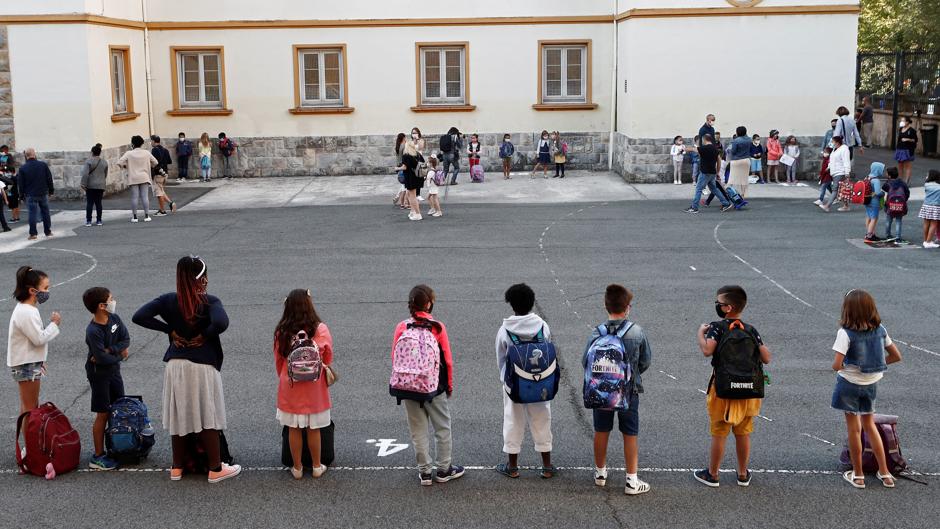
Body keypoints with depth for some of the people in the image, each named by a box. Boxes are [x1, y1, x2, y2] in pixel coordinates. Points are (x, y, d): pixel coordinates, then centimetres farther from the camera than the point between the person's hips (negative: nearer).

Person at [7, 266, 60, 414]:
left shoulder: (25, 308, 9)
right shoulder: (26, 313, -23)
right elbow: (39, 339, -24)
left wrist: (39, 361, 20)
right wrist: (54, 324, -11)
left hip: (29, 362, 10)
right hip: (26, 364, -10)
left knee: (28, 405, 18)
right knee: (30, 407, -3)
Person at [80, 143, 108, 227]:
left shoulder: (89, 161, -7)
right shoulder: (105, 162, 7)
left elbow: (85, 174, -14)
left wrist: (83, 184, -11)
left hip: (91, 186, -4)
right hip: (101, 185, 4)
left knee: (89, 203, 0)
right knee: (98, 203, 8)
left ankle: (88, 221, -1)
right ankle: (99, 221, 7)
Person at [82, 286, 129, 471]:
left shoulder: (114, 319, -3)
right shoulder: (93, 331, -25)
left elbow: (126, 339, -6)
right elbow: (102, 358, -27)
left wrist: (109, 350, -20)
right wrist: (120, 355, -11)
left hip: (114, 370, 8)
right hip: (99, 374, -8)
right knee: (103, 414, -2)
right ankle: (98, 457, 7)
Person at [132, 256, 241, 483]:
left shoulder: (168, 300, -1)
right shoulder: (210, 302, -13)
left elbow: (139, 317, -9)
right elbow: (221, 323, -31)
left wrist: (169, 330, -3)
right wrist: (204, 335, -13)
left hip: (175, 366, 4)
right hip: (203, 367, -4)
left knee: (178, 416, 15)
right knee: (208, 418, 6)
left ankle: (177, 468, 24)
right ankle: (215, 469, 13)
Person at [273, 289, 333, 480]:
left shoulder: (281, 332, -9)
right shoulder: (320, 330, -13)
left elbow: (278, 360, 2)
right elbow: (328, 359, -2)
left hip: (289, 387, 1)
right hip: (314, 388, -1)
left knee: (293, 429, 11)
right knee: (313, 429, 12)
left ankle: (297, 468, 21)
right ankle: (317, 467, 23)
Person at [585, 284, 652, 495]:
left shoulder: (597, 333, -14)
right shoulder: (636, 332, -13)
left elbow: (586, 363, -8)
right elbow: (646, 361, -2)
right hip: (629, 391, -1)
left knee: (601, 432, 17)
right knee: (630, 435, 10)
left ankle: (600, 473, 32)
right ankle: (632, 481, 14)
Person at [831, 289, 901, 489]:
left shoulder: (846, 333, -20)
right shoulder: (880, 330, -4)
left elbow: (836, 365, -25)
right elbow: (896, 356, 4)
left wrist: (838, 367, -3)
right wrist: (875, 364, 12)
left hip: (850, 383, -5)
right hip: (872, 383, 5)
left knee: (854, 428, 8)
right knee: (870, 425, 20)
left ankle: (858, 475, 18)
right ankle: (885, 473, 22)